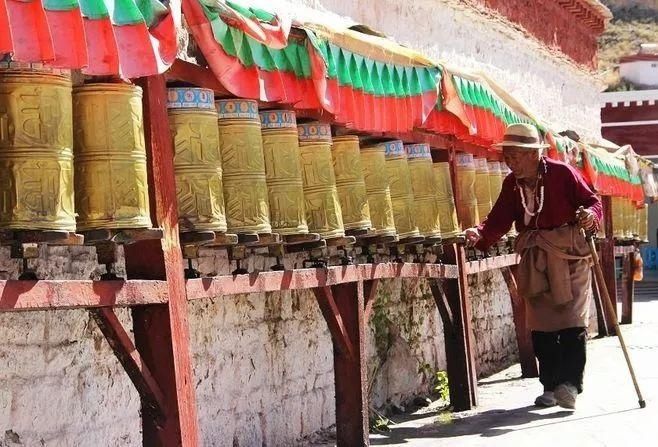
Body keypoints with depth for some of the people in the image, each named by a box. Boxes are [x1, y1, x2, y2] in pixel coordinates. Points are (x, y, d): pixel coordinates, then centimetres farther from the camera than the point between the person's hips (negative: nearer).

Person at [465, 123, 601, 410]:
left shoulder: (562, 173, -9)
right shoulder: (511, 184, 5)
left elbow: (592, 201, -6)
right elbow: (500, 220, -1)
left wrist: (590, 215, -29)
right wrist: (480, 235, -20)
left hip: (569, 255, -5)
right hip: (534, 260, 5)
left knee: (572, 321, -11)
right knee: (541, 325, 6)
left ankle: (570, 384, -13)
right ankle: (551, 386, 13)